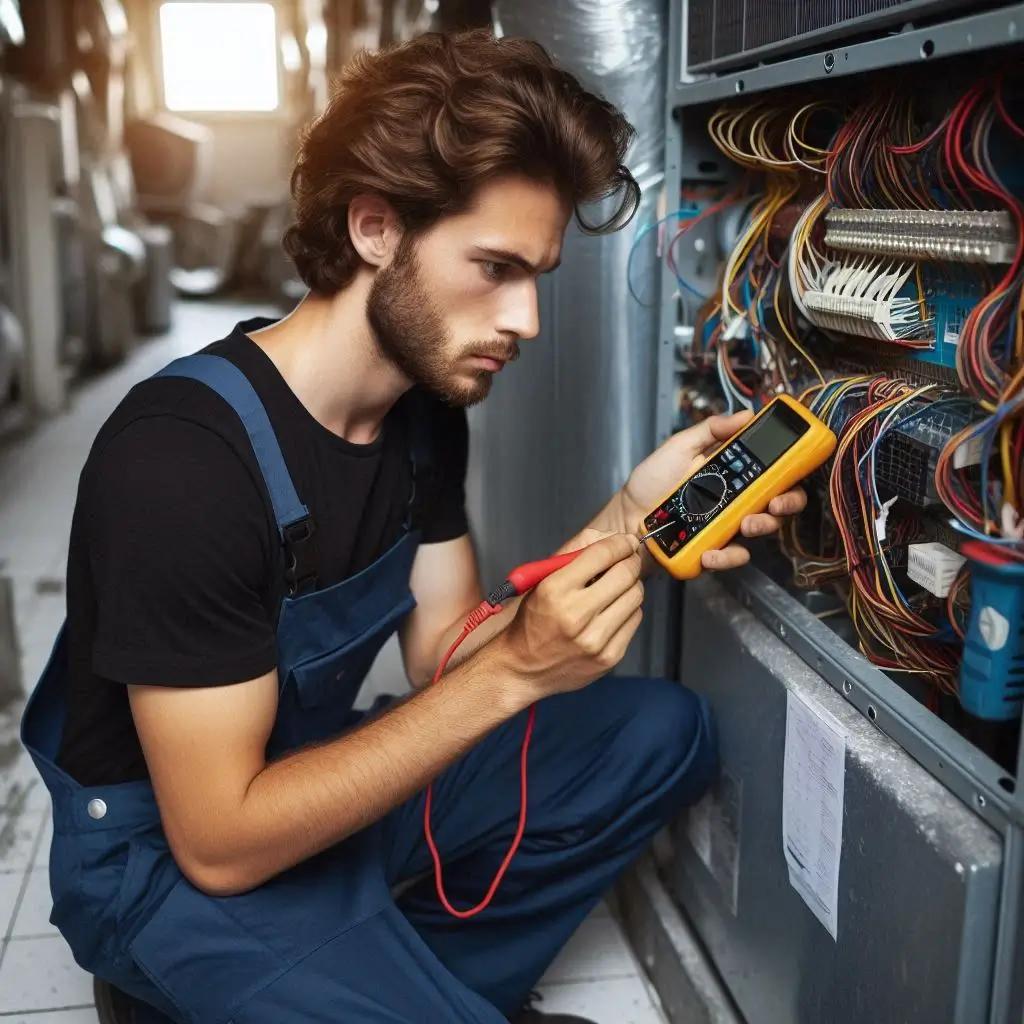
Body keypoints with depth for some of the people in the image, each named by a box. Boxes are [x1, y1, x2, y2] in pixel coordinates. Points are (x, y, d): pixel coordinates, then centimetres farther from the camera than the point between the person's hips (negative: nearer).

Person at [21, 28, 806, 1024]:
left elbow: (445, 660, -4)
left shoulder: (427, 406, -3)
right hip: (172, 858, -7)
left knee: (664, 732, 1)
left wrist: (627, 524, -18)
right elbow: (221, 842, -26)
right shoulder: (183, 459, -29)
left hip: (319, 771, 7)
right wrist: (514, 670, -32)